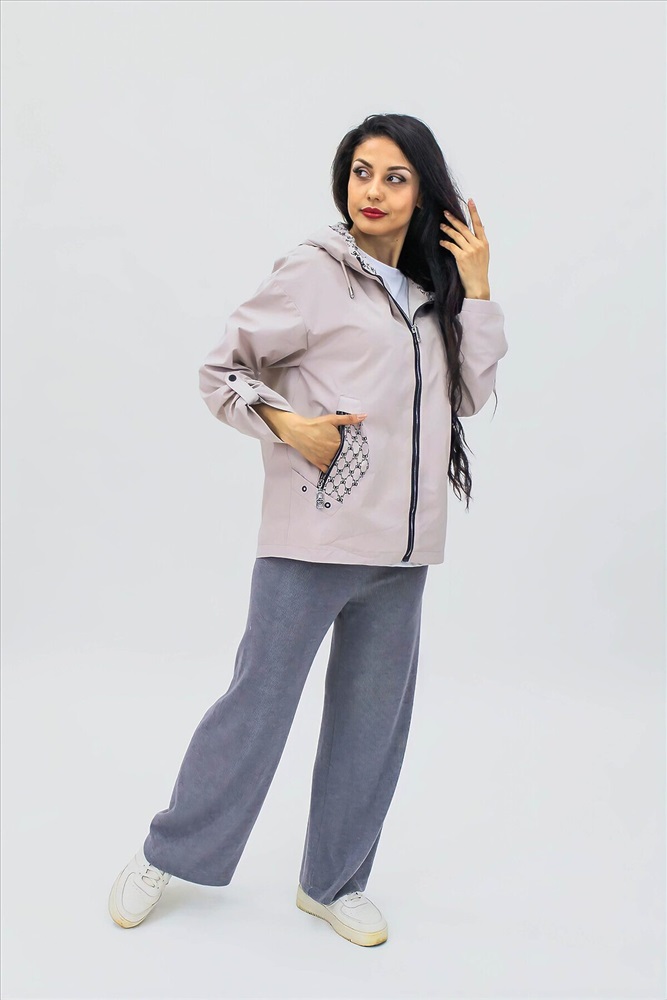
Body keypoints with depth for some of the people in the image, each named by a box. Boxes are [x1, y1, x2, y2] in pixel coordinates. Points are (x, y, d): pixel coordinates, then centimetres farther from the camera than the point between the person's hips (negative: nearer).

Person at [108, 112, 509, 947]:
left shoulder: (433, 292, 14)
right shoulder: (313, 273, -2)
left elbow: (471, 395, 7)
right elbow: (221, 369, -1)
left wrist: (476, 290, 3)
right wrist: (285, 422, -16)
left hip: (401, 547, 6)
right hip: (313, 536, -5)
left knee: (373, 719, 12)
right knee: (260, 700, 3)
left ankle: (333, 883, 30)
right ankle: (168, 855, 26)